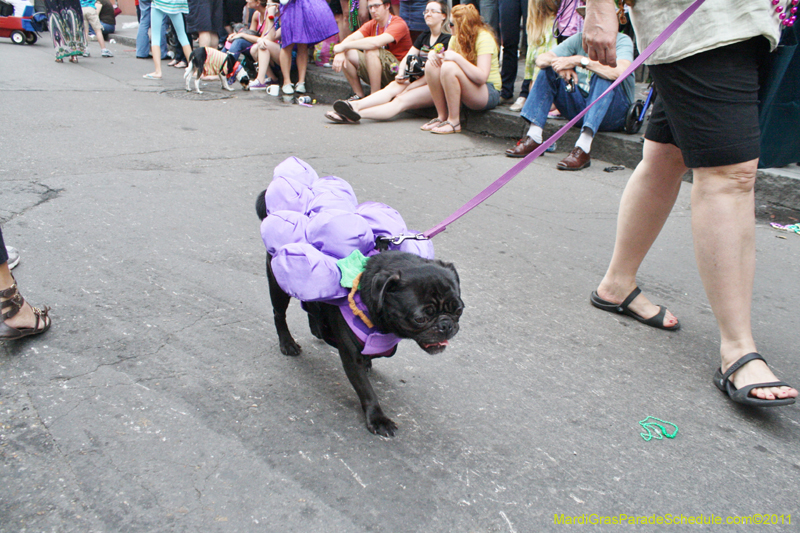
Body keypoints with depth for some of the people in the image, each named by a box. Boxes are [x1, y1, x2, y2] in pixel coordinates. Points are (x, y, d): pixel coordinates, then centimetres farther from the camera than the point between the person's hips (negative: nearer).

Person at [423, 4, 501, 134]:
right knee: (431, 64, -11)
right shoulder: (456, 37, 7)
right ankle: (442, 116, -7)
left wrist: (457, 57, -31)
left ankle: (454, 122, -21)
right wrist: (434, 54, -14)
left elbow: (481, 77, -28)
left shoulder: (484, 37, -17)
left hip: (489, 93, -7)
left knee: (449, 67, -30)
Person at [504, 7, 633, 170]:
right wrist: (560, 63, -23)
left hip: (613, 113, -5)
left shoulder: (622, 40, -9)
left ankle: (583, 149, -45)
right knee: (549, 69, -6)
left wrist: (579, 60, -29)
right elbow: (540, 59, -1)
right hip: (581, 107, 5)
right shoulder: (579, 39, 6)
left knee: (605, 75, -32)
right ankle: (533, 138, -19)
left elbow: (618, 71, -31)